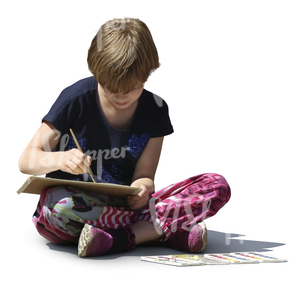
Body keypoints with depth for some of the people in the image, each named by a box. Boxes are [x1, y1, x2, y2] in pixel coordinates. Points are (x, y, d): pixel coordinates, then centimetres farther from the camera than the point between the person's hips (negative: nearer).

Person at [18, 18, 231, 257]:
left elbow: (144, 174, 2)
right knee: (64, 209, -43)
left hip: (124, 206, 3)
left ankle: (119, 238, -30)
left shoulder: (155, 110, 2)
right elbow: (26, 161, -7)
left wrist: (142, 187, -24)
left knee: (217, 186, -16)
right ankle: (169, 227, -29)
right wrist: (59, 159, -31)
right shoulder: (76, 100, -7)